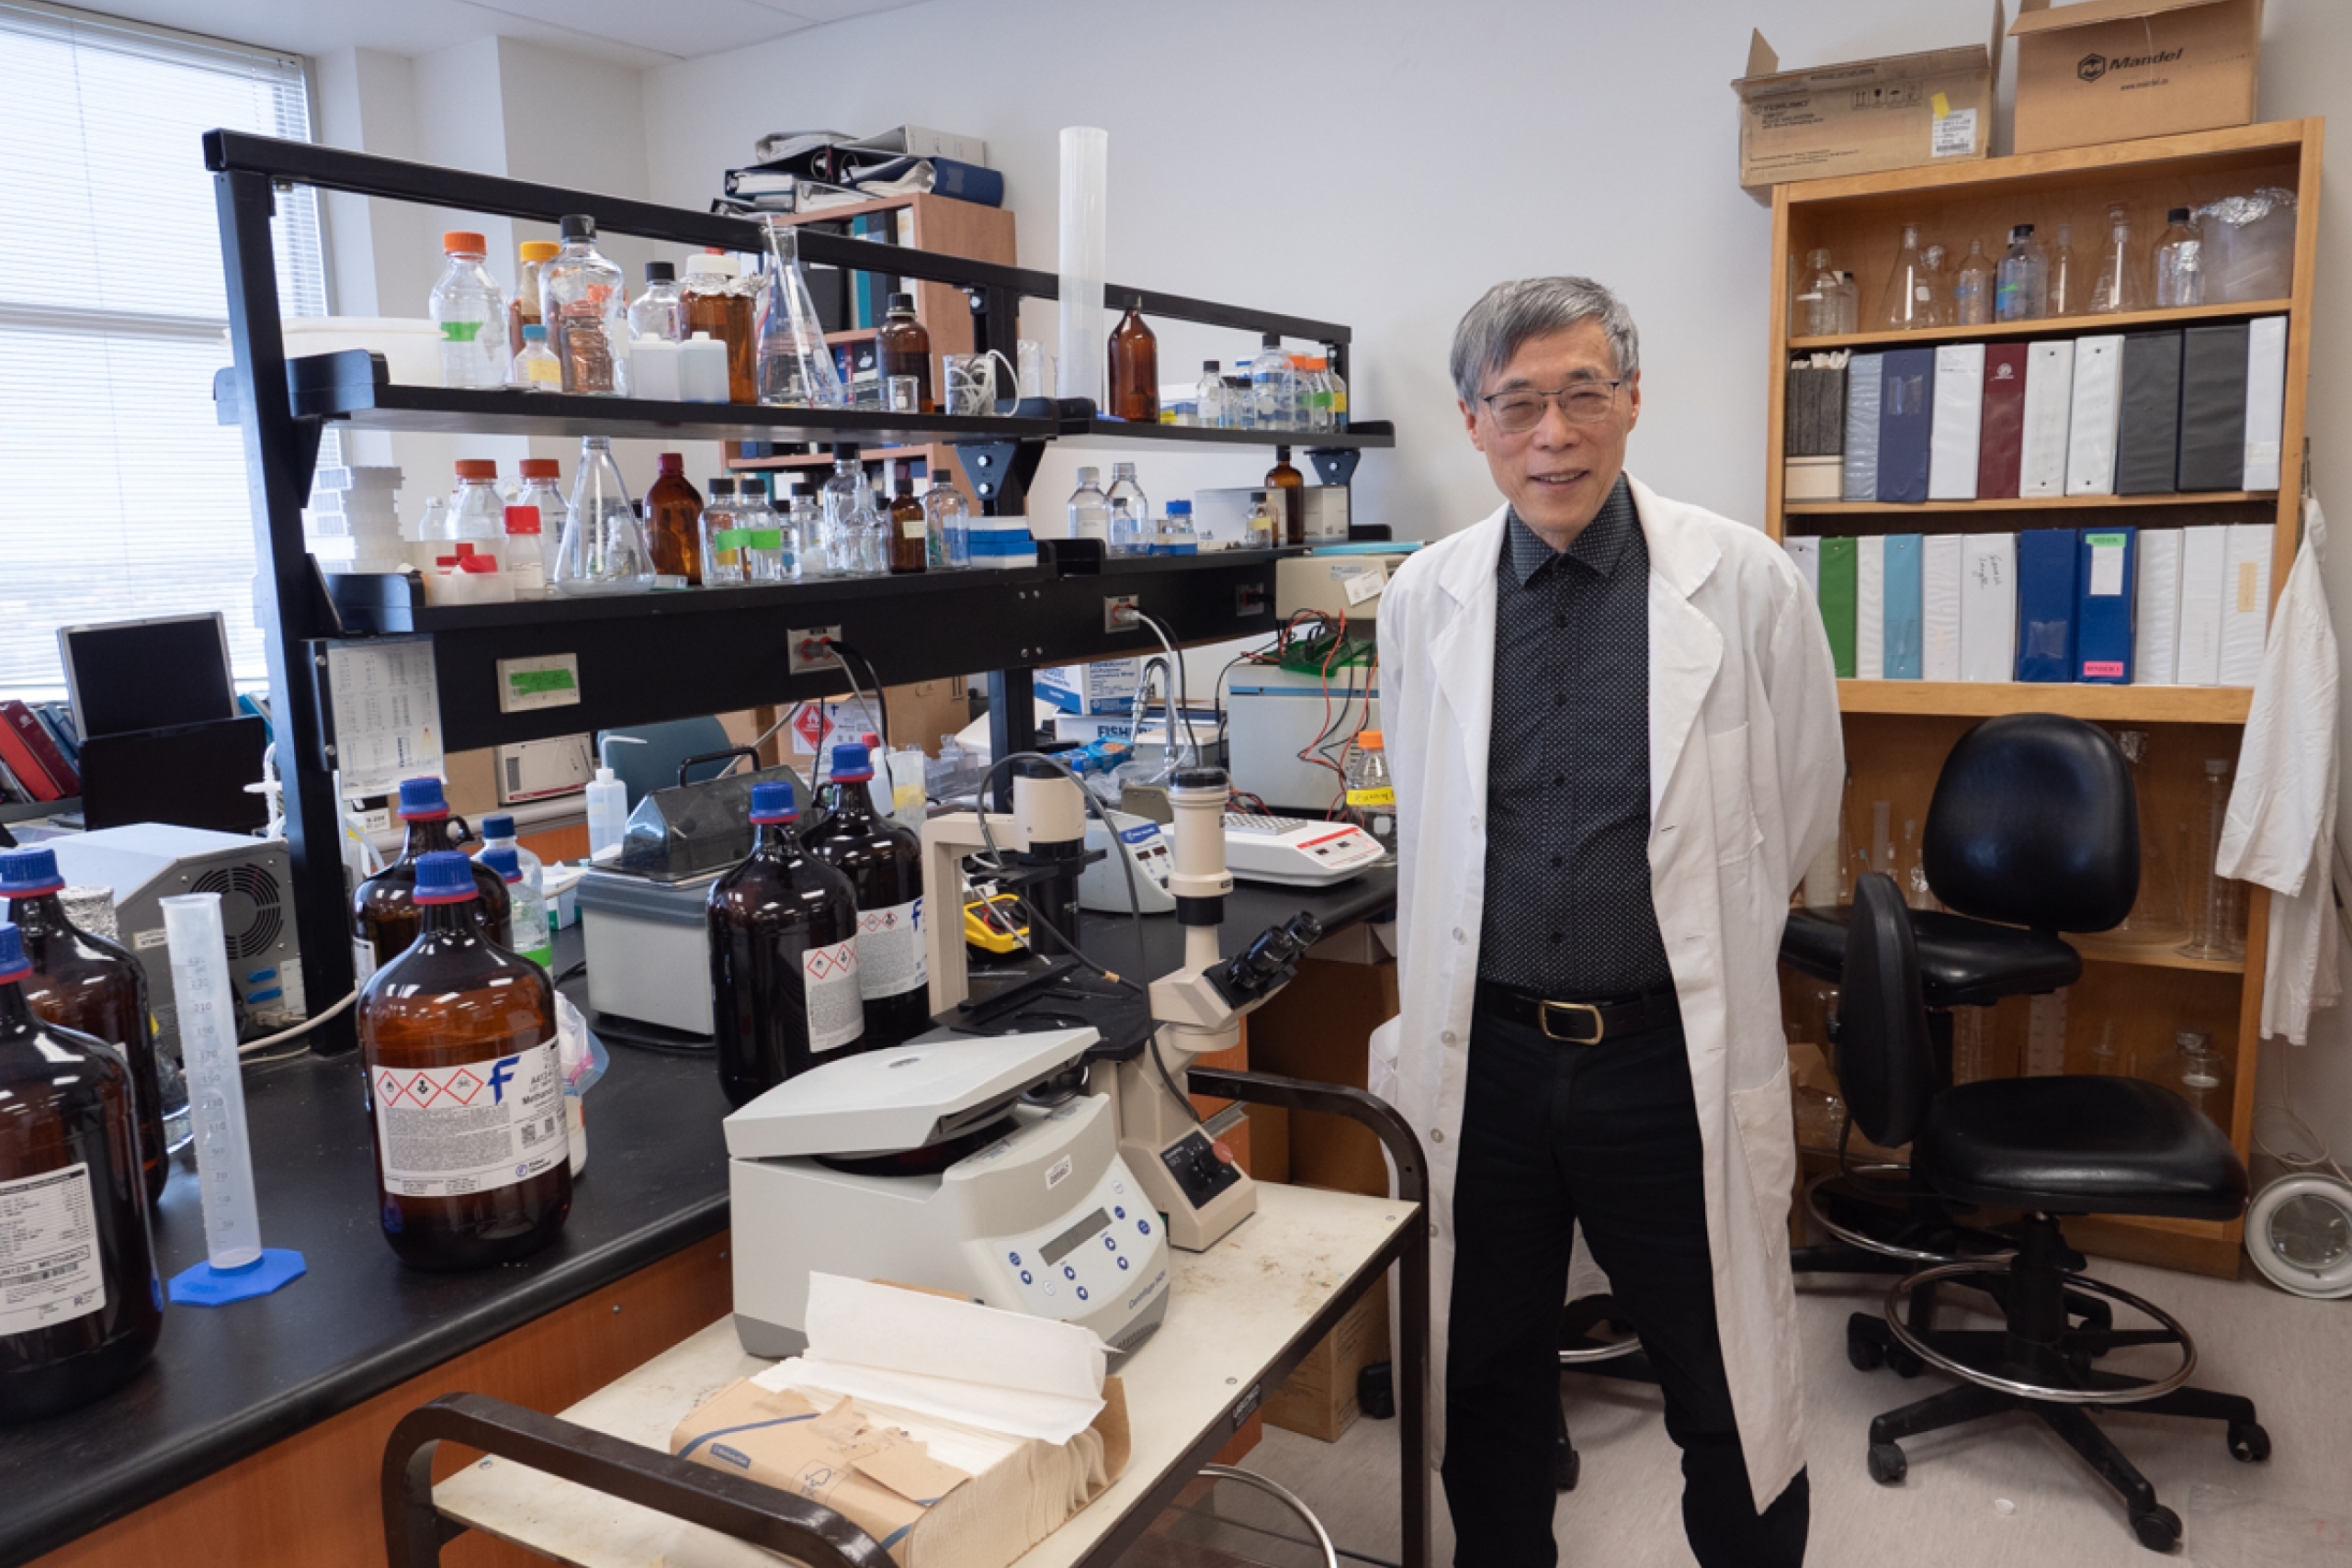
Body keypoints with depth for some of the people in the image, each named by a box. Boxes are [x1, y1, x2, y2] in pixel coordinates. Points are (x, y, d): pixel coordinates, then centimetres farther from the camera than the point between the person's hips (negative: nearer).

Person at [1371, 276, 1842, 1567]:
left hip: (1672, 1057, -2)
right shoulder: (1421, 601, 1)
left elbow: (1799, 808, 8)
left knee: (1730, 1405, 12)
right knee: (1484, 1394, 18)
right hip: (1481, 1056, 2)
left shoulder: (1746, 584, -6)